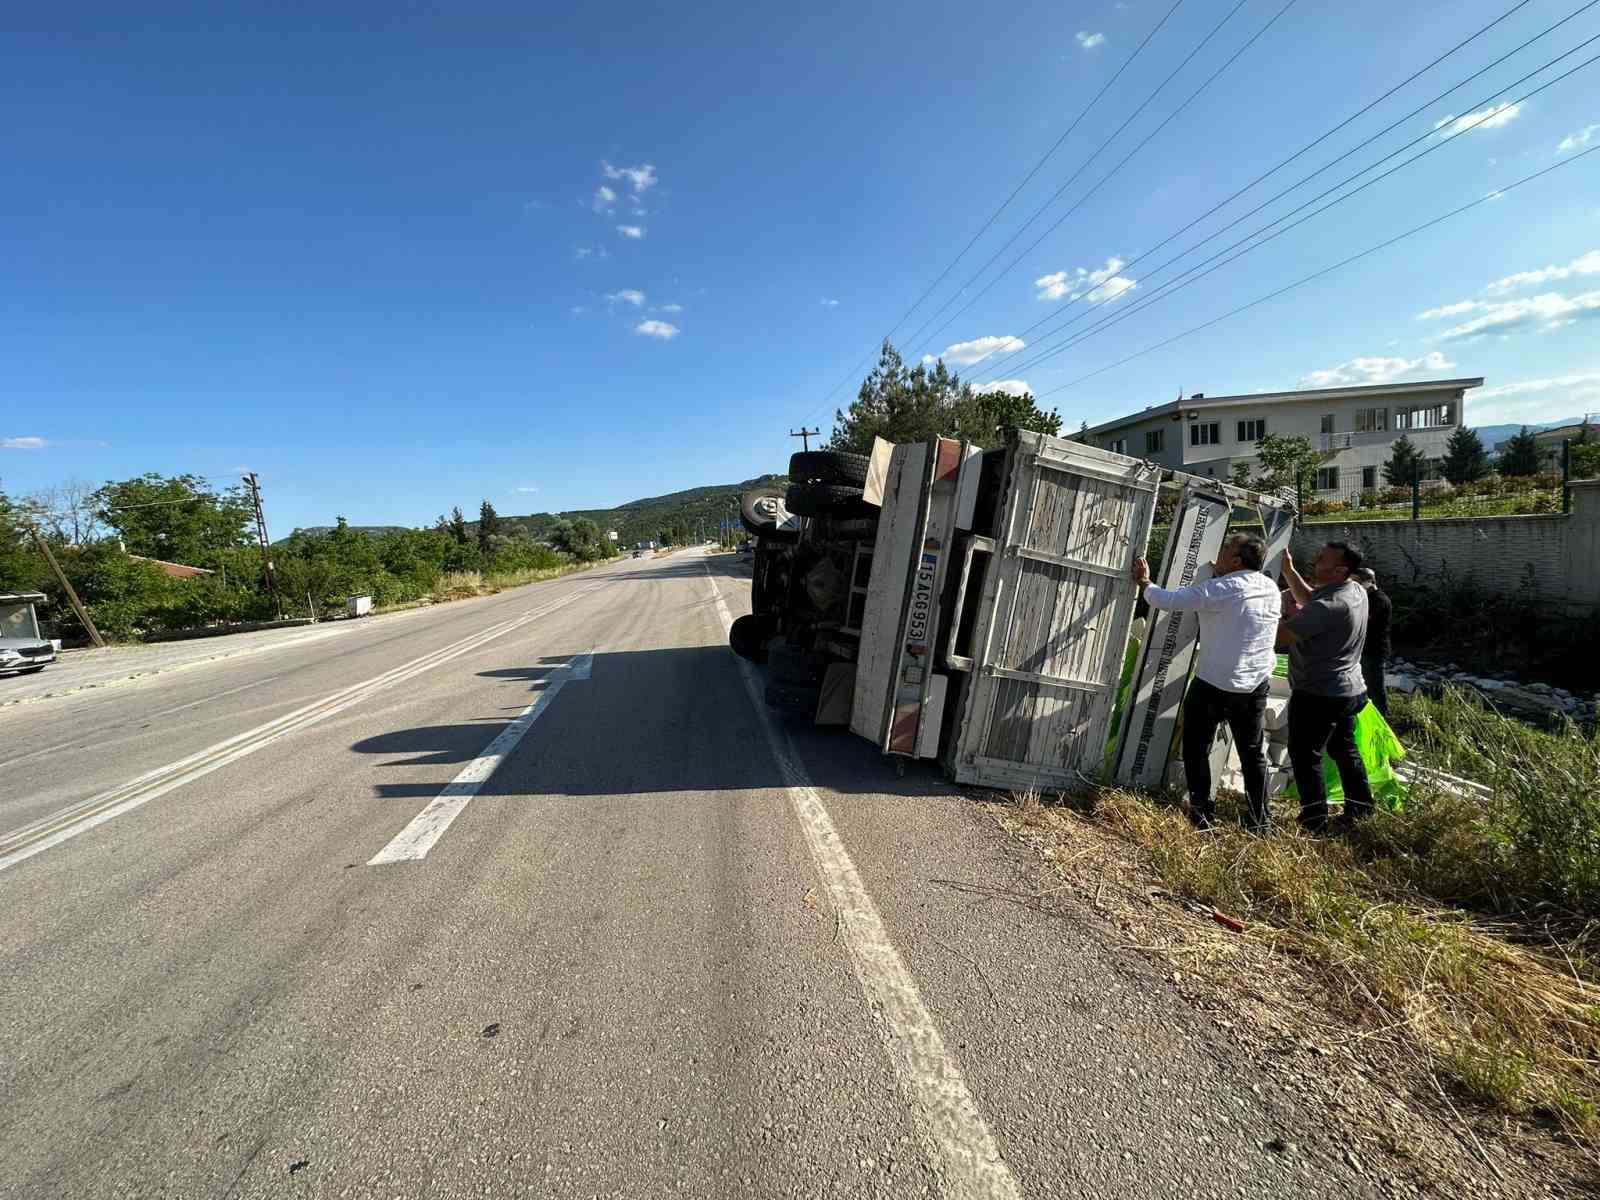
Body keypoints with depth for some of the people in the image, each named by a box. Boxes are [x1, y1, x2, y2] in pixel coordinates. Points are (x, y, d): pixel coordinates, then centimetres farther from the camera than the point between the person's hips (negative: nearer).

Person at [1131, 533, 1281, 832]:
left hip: (1214, 684, -6)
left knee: (1196, 748, 9)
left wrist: (1145, 583, 0)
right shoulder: (1271, 588, 3)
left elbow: (1168, 600, -17)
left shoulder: (1220, 590, -17)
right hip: (1255, 685, 6)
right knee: (1253, 753, 16)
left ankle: (1202, 812, 13)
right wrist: (1220, 575, 22)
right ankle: (1259, 820, 23)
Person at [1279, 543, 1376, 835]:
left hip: (1318, 694, -10)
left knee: (1305, 756, 0)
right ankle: (1361, 813, 34)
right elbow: (1310, 600, 18)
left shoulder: (1330, 605, -28)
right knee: (1345, 751, 22)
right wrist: (1289, 571, 8)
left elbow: (1284, 633, -26)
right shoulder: (1355, 590, 2)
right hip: (1347, 690, 10)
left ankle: (1315, 824, 6)